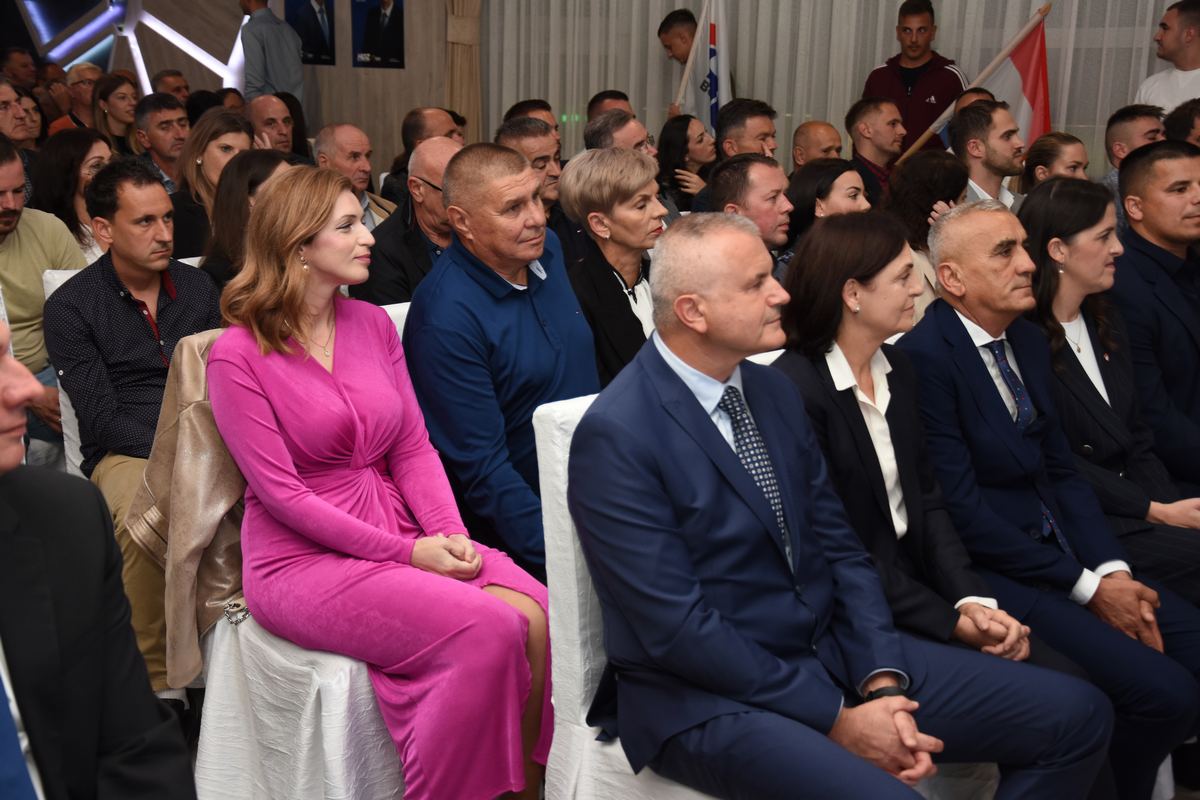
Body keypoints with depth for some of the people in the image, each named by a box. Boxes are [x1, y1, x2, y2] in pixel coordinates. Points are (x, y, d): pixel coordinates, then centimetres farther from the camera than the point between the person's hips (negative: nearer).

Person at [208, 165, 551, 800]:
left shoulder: (373, 324, 10)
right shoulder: (236, 356, -7)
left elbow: (414, 446, 9)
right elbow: (281, 492, -11)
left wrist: (450, 533, -9)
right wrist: (406, 553, -15)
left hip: (405, 529, 5)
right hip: (304, 559, -5)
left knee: (536, 616, -21)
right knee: (488, 629, -26)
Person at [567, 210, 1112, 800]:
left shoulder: (773, 390, 6)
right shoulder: (616, 436, -17)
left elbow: (839, 548, 7)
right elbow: (677, 628, -19)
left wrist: (882, 682, -8)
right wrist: (835, 718, -16)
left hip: (831, 650, 7)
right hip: (709, 695, -7)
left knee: (1076, 714, 1)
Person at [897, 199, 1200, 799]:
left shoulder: (1029, 341, 10)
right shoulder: (924, 356, -17)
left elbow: (1061, 472, 12)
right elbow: (962, 510, -18)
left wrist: (1112, 569, -4)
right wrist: (1086, 587, -13)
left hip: (1063, 552, 8)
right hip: (994, 573, -8)